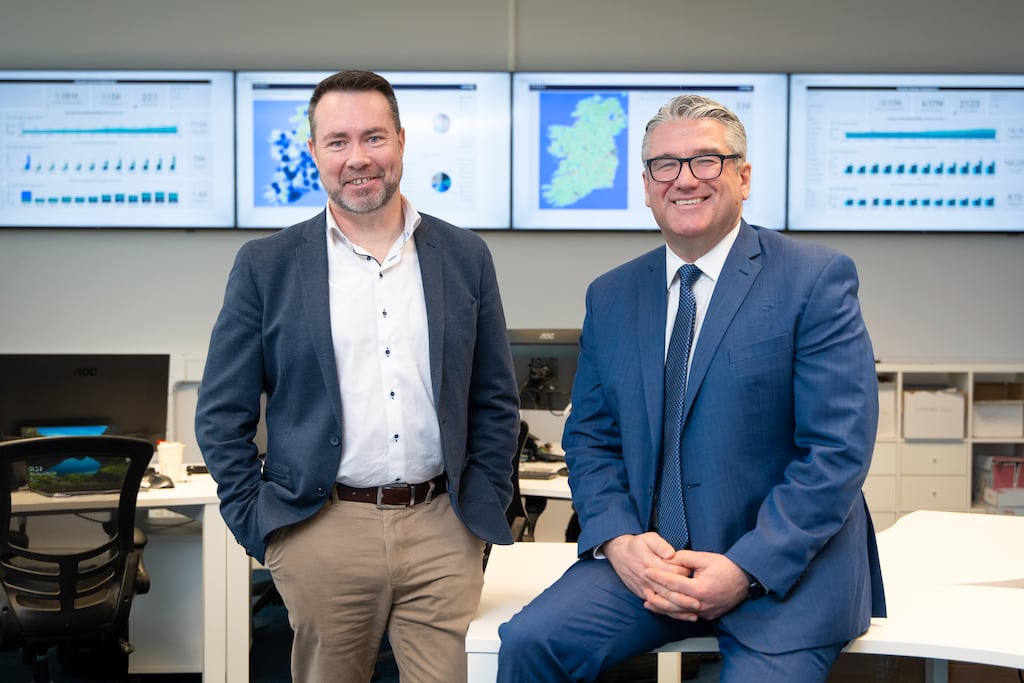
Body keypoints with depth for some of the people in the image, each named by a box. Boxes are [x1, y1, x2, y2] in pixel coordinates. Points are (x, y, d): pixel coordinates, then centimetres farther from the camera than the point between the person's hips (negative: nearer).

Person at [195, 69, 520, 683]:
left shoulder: (465, 257, 7)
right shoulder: (266, 265, 2)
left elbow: (496, 402, 11)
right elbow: (222, 414, 4)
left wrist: (485, 508, 4)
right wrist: (257, 523, -2)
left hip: (442, 531, 1)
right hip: (321, 532, -1)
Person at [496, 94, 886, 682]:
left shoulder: (817, 279, -4)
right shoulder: (610, 297, 11)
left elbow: (838, 449, -10)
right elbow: (590, 437, 12)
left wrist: (746, 568, -16)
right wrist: (618, 539, -7)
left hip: (787, 571, -2)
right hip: (645, 559, 3)